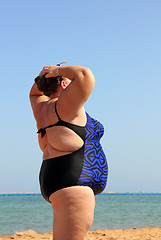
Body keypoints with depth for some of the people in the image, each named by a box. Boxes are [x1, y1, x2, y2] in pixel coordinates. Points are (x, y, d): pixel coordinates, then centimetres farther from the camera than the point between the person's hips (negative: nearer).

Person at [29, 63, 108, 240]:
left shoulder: (43, 108, 18)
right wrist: (59, 70, -5)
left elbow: (35, 93, 40)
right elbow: (85, 75, -20)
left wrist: (43, 77, 24)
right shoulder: (66, 105, -6)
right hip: (72, 183, -10)